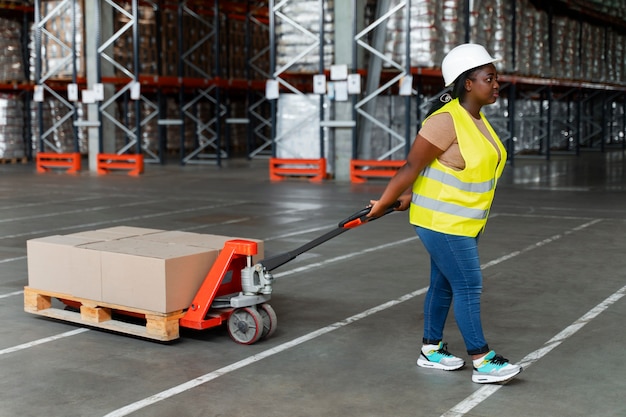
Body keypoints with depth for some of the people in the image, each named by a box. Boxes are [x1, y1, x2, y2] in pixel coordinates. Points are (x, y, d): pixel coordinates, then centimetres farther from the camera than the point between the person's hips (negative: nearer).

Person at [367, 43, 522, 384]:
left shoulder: (477, 119, 9)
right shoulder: (446, 120, -21)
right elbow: (411, 167, -16)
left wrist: (410, 196, 14)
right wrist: (383, 204, -10)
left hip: (465, 221, 9)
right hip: (441, 220, -9)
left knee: (444, 283, 15)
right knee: (468, 286, -4)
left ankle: (431, 350, 27)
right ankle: (482, 362, 4)